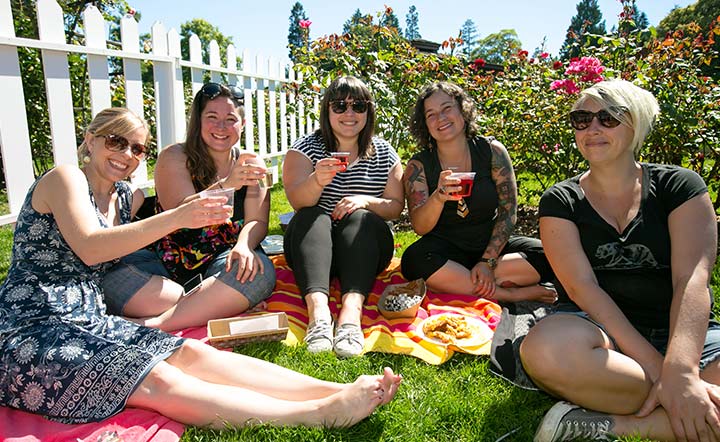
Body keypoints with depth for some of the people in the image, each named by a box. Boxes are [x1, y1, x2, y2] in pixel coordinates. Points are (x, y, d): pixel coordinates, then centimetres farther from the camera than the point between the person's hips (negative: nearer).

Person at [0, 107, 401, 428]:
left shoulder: (126, 198, 16)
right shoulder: (64, 178, -5)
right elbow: (89, 248, -21)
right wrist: (177, 218, -31)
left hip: (92, 323, 6)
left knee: (191, 353, -19)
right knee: (159, 381, -28)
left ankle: (338, 390, -35)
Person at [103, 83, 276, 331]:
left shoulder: (251, 164, 8)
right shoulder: (174, 157, 1)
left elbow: (257, 221, -1)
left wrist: (244, 246, -24)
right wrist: (226, 185, -32)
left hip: (221, 264, 1)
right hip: (168, 264, 0)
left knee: (259, 271, -33)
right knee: (113, 278, -28)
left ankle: (153, 325, -29)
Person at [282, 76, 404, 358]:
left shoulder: (384, 153, 9)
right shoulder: (306, 147, 3)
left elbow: (396, 207, 6)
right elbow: (298, 201, -12)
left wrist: (366, 201, -15)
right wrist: (317, 182, -35)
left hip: (364, 247, 1)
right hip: (311, 244, 0)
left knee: (360, 218, -28)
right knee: (310, 216, -29)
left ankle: (352, 309, -48)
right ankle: (318, 309, -49)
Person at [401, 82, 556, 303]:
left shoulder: (492, 151, -2)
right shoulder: (418, 166, -4)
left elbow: (508, 212, -4)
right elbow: (419, 227, -12)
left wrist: (487, 261, -15)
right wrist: (438, 198, -33)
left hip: (492, 246, 2)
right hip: (446, 250, -1)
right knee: (414, 260, -34)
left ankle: (457, 282, -18)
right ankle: (510, 295, -22)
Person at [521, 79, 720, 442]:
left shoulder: (679, 186, 3)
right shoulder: (560, 201, 3)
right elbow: (581, 287, -11)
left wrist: (680, 370, -27)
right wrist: (658, 369, -21)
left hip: (682, 333, 2)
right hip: (598, 327, -1)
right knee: (545, 348, -37)